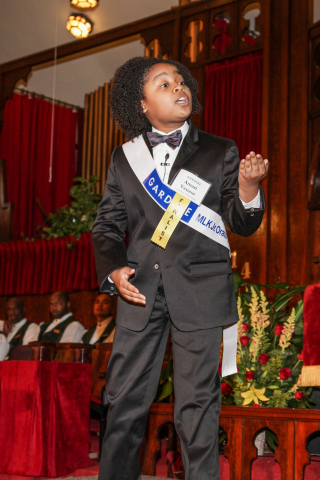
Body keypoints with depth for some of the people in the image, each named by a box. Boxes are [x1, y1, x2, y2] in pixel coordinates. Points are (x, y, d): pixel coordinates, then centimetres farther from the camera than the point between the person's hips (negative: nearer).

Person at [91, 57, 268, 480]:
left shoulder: (221, 152, 8)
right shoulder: (124, 158, 11)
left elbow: (242, 225, 4)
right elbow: (107, 224, 14)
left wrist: (248, 187, -17)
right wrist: (113, 270, -4)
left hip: (199, 289, -1)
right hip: (141, 288, 2)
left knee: (197, 401, 3)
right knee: (125, 398, 5)